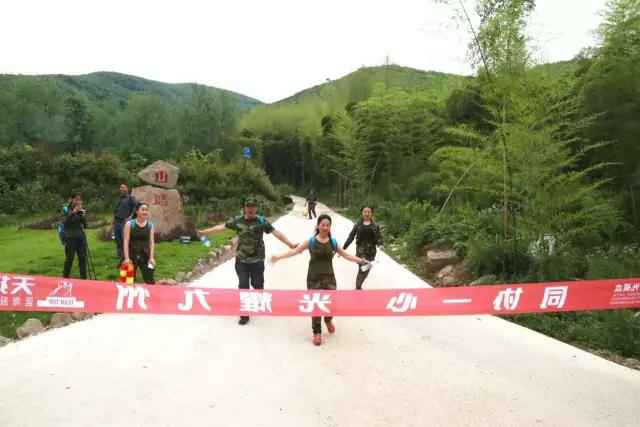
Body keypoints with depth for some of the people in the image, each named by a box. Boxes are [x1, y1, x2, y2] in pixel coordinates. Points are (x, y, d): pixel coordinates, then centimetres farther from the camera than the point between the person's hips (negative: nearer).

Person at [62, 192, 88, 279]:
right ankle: (65, 277, 8)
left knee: (83, 258, 5)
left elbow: (85, 225, 7)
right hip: (70, 237, -4)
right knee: (69, 258, -3)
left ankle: (84, 277, 13)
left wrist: (83, 215, -8)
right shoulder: (67, 210, -4)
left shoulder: (82, 210, 7)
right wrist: (73, 212, -23)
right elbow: (65, 223, -17)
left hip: (81, 237, 4)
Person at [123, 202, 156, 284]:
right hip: (132, 255, -2)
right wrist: (126, 258, -13)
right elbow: (126, 241, -7)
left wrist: (151, 257, -5)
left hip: (145, 256, 2)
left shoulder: (150, 225, 4)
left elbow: (152, 242, 3)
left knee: (150, 280, 0)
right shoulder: (129, 224, -4)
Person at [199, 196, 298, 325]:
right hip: (241, 260, 2)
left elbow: (276, 233, -12)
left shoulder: (261, 221, -9)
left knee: (257, 284, 10)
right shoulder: (237, 220, -2)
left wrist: (290, 244, -19)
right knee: (243, 286, 3)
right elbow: (221, 227, 5)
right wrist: (204, 232, 8)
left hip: (257, 260, -1)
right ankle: (244, 314, 12)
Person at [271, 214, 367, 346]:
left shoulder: (333, 242, 1)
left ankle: (328, 320, 34)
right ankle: (317, 333, 22)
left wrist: (360, 260, 5)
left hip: (329, 277, 2)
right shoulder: (311, 241, -5)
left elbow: (346, 255, 11)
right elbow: (295, 251, -3)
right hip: (314, 278, -1)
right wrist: (278, 257, -10)